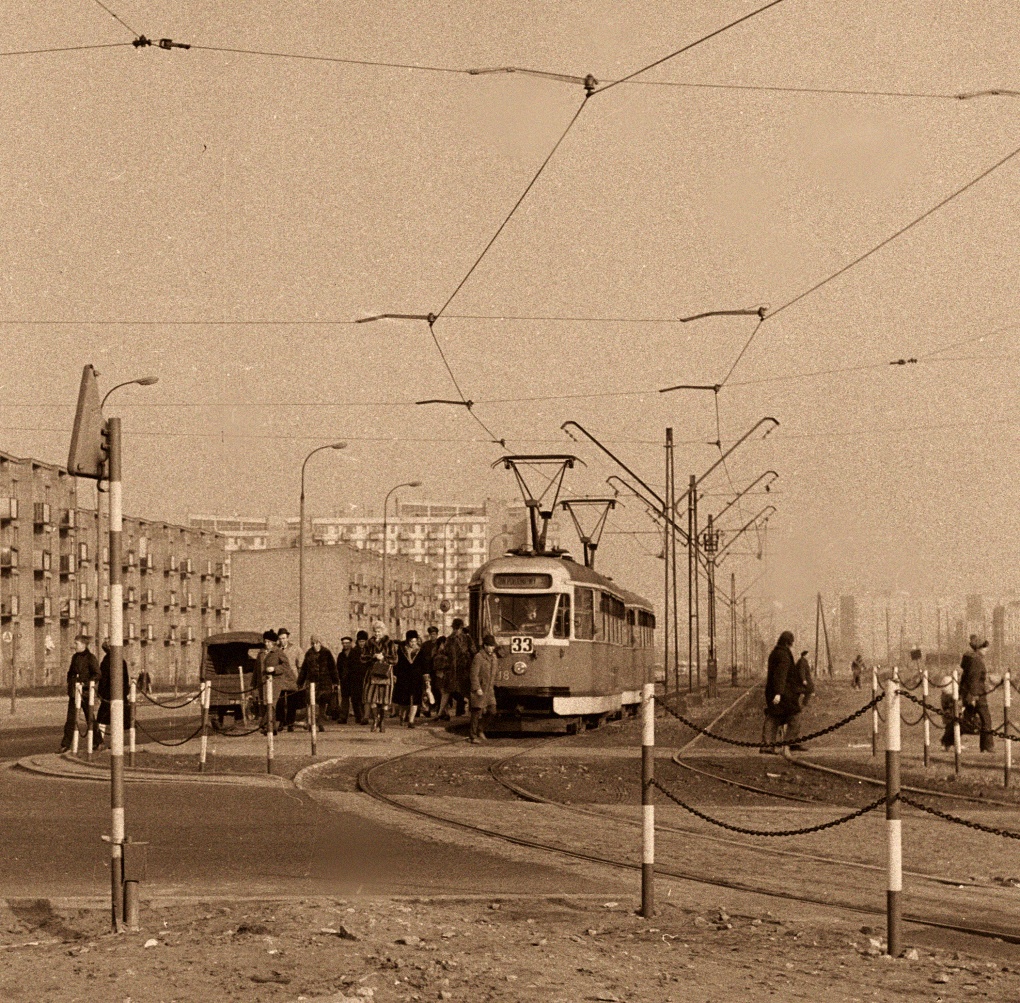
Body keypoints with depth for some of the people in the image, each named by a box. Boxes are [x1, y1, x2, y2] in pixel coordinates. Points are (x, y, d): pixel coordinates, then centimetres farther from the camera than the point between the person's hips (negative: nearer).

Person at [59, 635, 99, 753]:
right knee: (71, 719, 1)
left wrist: (85, 683, -21)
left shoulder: (90, 658, -7)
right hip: (74, 693, 6)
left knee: (90, 719, 4)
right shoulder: (75, 657, 14)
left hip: (85, 692, -6)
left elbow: (96, 674, -13)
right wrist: (70, 683, 10)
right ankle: (65, 745, 0)